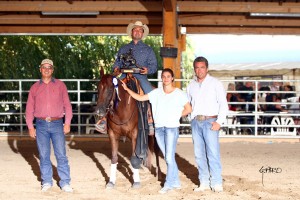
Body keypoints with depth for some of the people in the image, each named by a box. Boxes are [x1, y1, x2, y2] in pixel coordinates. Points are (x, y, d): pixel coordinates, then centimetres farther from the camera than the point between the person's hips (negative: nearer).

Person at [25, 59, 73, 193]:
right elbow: (29, 108, 8)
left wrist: (67, 123, -4)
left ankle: (65, 183, 2)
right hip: (41, 125, 1)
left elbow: (67, 105, 4)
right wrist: (30, 127, 1)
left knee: (61, 155, -3)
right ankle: (46, 181, 15)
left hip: (57, 124, -1)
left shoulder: (60, 85, 5)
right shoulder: (35, 87, 7)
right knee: (44, 155, 6)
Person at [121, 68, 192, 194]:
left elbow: (188, 109, 1)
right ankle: (176, 182, 22)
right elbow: (140, 98, 7)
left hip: (172, 127, -4)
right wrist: (127, 89, 1)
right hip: (159, 127, 4)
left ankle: (168, 184, 1)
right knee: (168, 157, 11)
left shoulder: (179, 93, -1)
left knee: (169, 157, -8)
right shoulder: (156, 93, 8)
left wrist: (177, 116, -4)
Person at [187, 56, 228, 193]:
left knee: (213, 153, -9)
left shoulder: (215, 83, 1)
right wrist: (193, 119, 6)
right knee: (199, 154, 5)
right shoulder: (191, 86, 14)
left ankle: (217, 183, -5)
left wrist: (219, 121, -13)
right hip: (195, 122, 4)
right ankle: (204, 182, 12)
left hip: (210, 121, -4)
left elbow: (223, 104, -3)